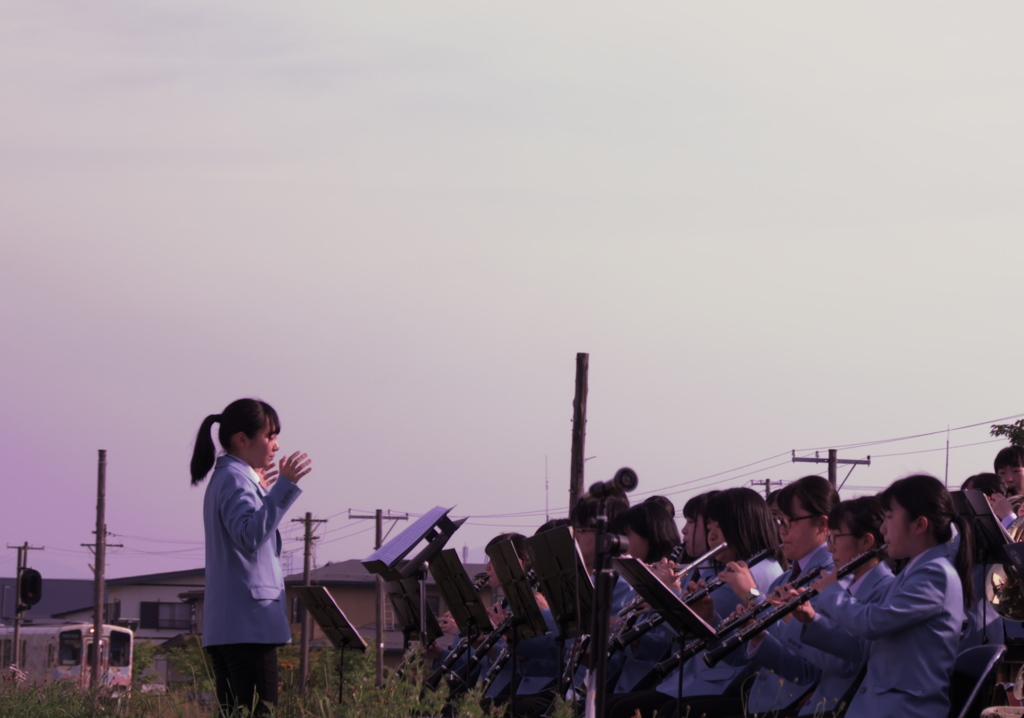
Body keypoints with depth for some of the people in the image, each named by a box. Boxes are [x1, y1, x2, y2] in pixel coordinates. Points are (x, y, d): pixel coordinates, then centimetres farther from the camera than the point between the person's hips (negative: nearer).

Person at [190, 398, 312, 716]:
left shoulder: (224, 478, 21)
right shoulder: (235, 479, -10)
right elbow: (250, 537, -26)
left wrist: (262, 489, 29)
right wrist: (284, 486, -30)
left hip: (223, 626, 10)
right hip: (249, 623, -10)